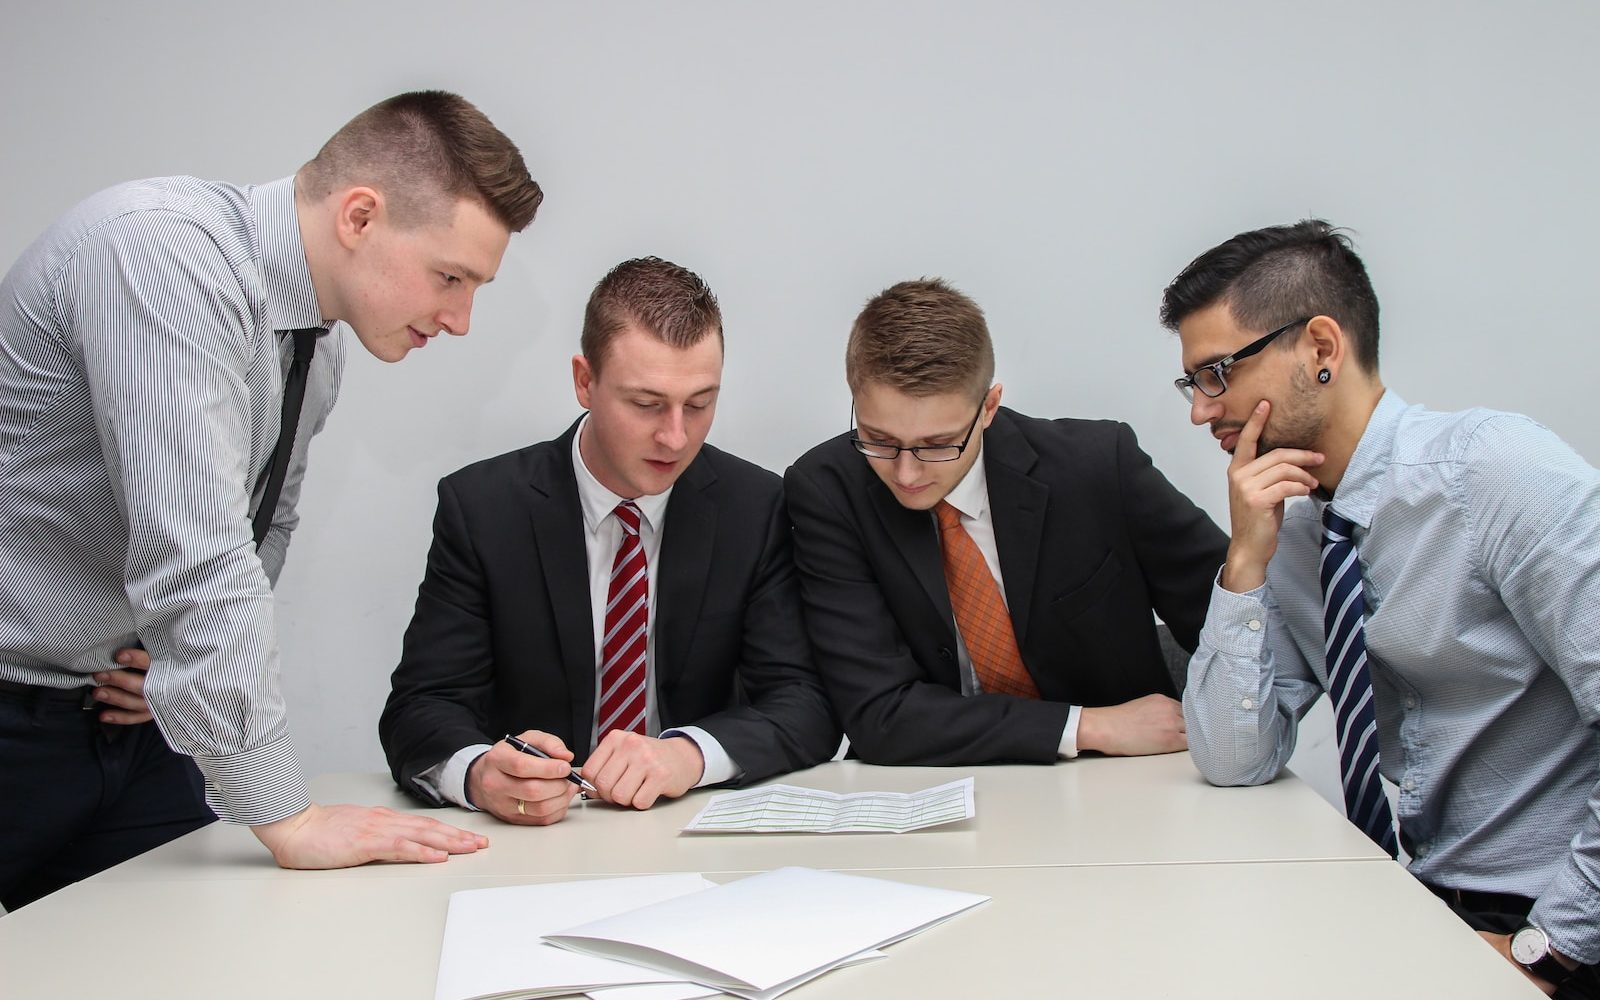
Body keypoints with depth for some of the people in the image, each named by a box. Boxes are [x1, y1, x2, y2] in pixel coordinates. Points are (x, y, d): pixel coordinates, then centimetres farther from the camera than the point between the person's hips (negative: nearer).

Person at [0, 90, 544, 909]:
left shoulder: (318, 340, 3)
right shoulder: (163, 249, -25)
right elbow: (194, 553, -31)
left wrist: (197, 655, -3)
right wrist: (287, 816, -27)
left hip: (120, 713, 7)